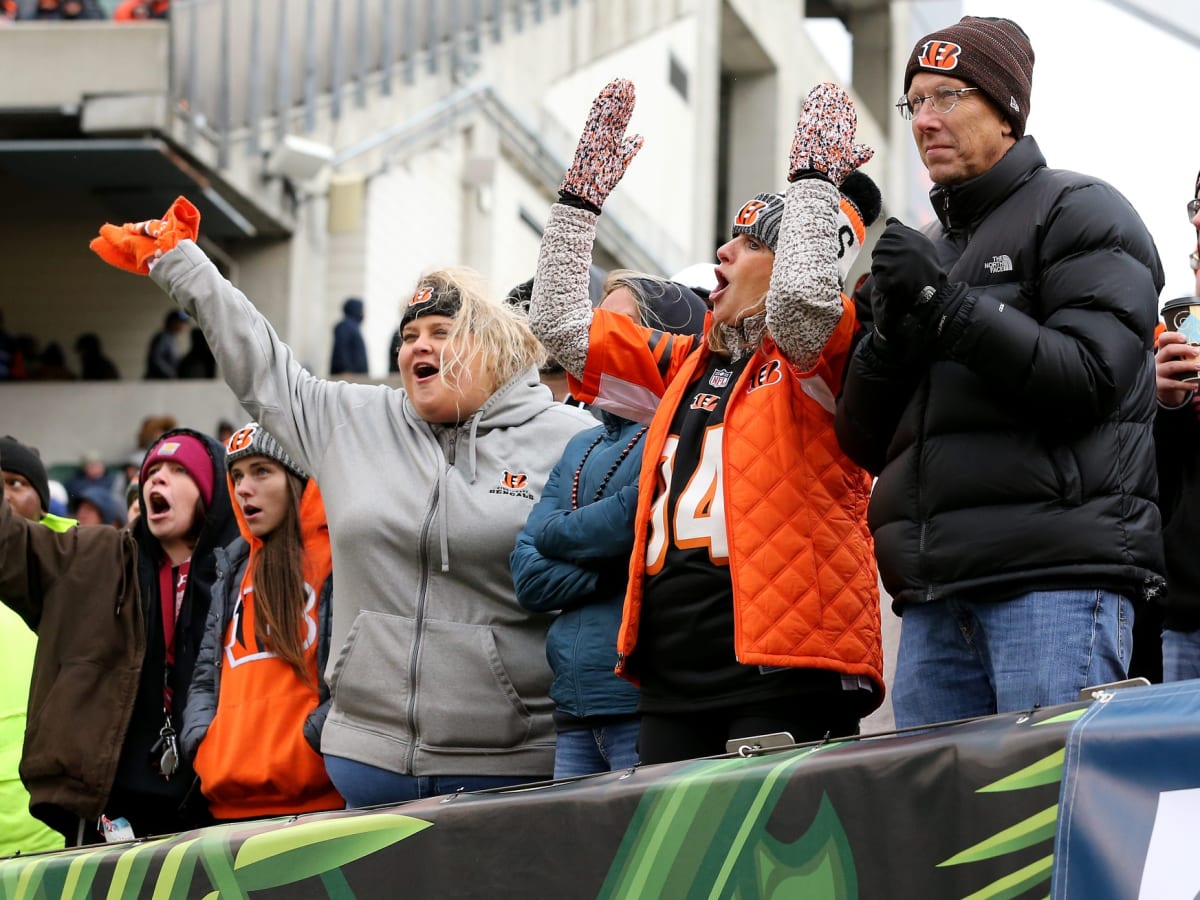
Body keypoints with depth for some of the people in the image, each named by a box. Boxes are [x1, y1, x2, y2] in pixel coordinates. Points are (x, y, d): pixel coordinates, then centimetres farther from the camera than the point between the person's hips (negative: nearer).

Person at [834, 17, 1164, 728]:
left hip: (1056, 581, -6)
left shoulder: (1079, 211, 6)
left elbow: (1089, 377, -9)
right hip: (936, 600, 7)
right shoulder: (928, 248, 25)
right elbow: (867, 444, 19)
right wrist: (892, 329, 0)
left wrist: (945, 301, -11)